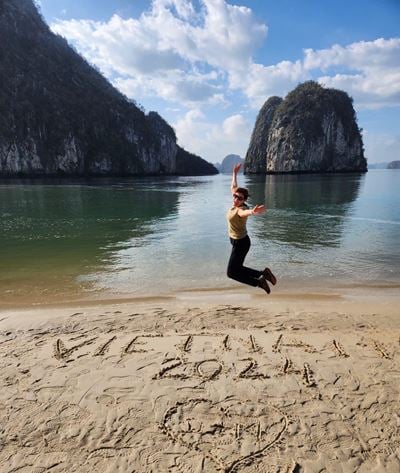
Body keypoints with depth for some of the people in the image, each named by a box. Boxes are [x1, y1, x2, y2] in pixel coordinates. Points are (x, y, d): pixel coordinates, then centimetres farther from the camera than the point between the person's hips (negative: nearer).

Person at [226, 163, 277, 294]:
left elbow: (246, 212, -50)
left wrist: (252, 212, -73)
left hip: (240, 243, -9)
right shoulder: (236, 204, -1)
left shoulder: (241, 209, -23)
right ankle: (263, 273, 18)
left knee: (231, 273, -3)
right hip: (238, 241, 9)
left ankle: (258, 282, 2)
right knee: (236, 269, 17)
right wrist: (235, 173, 26)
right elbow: (233, 187, 17)